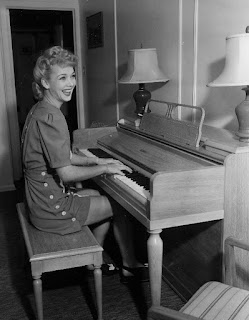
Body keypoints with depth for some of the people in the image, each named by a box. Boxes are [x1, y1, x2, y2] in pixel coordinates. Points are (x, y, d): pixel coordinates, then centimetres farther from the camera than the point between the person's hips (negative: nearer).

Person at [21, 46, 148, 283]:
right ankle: (129, 266, 24)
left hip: (42, 198, 10)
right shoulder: (50, 117, -25)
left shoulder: (40, 110, 7)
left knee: (102, 196, 26)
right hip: (52, 209, -10)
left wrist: (98, 161, 5)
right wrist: (104, 168, -12)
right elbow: (67, 173, -25)